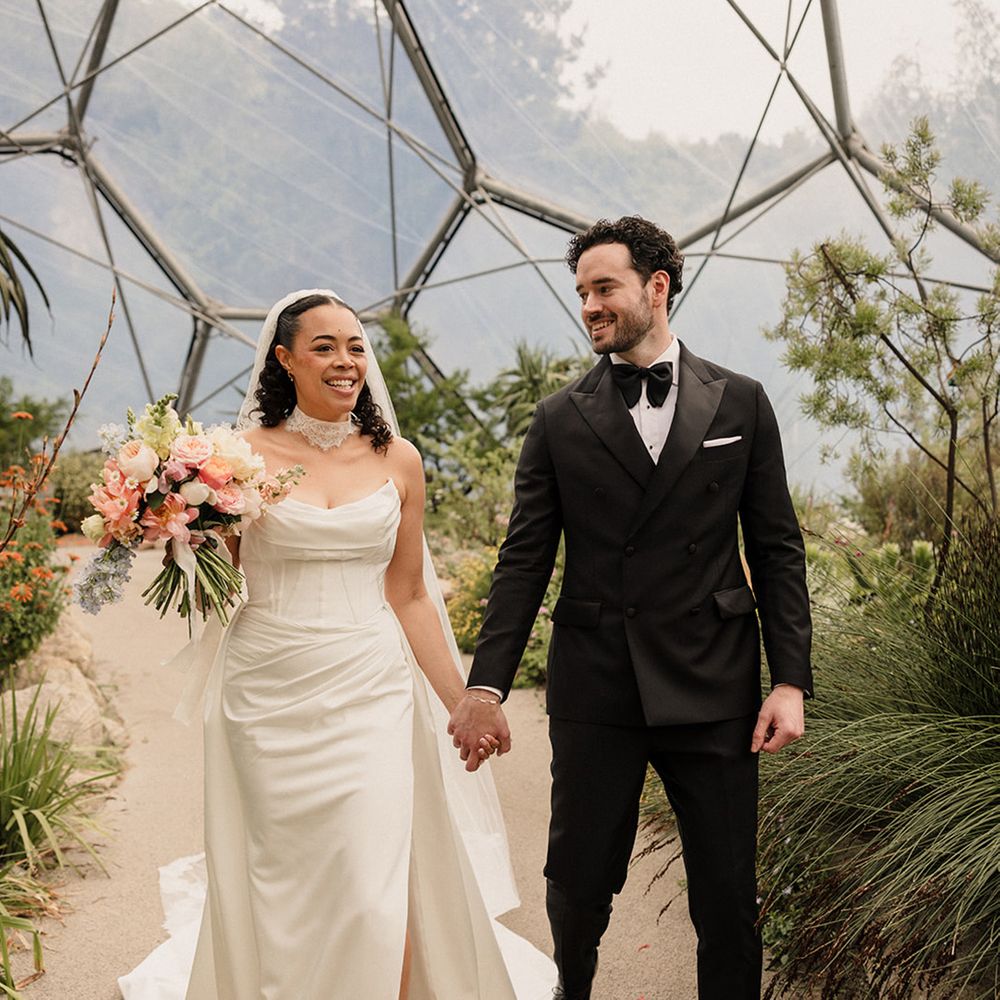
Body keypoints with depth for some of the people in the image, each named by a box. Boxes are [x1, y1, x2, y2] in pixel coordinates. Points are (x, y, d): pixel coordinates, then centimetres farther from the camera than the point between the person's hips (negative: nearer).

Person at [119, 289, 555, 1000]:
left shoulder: (396, 460, 5)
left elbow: (409, 595, 10)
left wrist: (463, 702, 9)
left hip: (369, 695, 1)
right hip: (269, 695, -1)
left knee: (377, 899, -4)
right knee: (283, 889, 9)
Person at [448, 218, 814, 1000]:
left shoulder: (739, 403, 4)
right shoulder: (561, 420, 4)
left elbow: (777, 550, 4)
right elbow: (525, 560, 3)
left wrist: (791, 681, -3)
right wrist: (486, 685, -5)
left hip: (712, 686, 0)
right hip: (594, 688, 0)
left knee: (728, 897, 6)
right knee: (578, 883, 9)